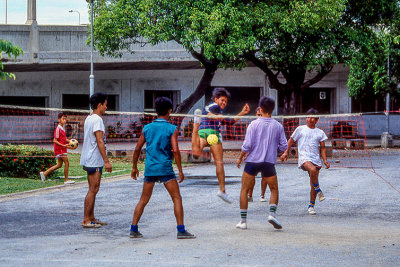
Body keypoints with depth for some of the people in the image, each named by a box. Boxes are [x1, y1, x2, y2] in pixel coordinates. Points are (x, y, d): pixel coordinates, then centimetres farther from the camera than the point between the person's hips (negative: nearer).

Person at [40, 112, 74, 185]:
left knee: (59, 165, 12)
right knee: (66, 163, -5)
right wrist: (64, 145, -25)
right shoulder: (58, 129, -15)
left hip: (62, 149, 10)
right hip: (60, 149, -10)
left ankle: (44, 173, 16)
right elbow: (55, 140, -19)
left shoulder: (62, 128, 14)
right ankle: (66, 180, 3)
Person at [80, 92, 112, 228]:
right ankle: (86, 220, -6)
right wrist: (106, 161, -22)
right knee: (93, 190, -7)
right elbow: (100, 141, -21)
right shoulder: (97, 120, -16)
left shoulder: (89, 118, 15)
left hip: (89, 160, 10)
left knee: (93, 189, 14)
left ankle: (91, 218, 18)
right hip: (94, 161, -10)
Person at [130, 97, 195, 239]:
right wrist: (180, 170, -7)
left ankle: (134, 229, 11)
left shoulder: (147, 128, 7)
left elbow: (137, 149, 9)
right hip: (165, 168, -4)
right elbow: (175, 150, -12)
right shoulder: (172, 129, -5)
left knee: (143, 200, 12)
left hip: (149, 168, 4)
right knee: (177, 198, 2)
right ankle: (181, 230, -4)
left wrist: (134, 167, 20)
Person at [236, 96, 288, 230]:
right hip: (269, 162, 1)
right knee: (274, 190, 16)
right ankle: (272, 213, -6)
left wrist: (240, 158, 6)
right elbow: (284, 146, 3)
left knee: (244, 190, 10)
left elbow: (247, 145, -8)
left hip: (252, 160, -1)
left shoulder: (254, 124, -5)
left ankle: (243, 221, 7)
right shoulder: (278, 126, 2)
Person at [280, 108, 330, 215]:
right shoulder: (300, 129, 8)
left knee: (313, 183, 0)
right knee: (312, 170, -36)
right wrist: (286, 152, 2)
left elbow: (322, 148, 15)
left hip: (316, 159, 3)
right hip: (304, 157, -3)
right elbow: (291, 141, 13)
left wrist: (325, 160, 2)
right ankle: (318, 191, -20)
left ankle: (311, 206, 10)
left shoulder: (320, 133, 14)